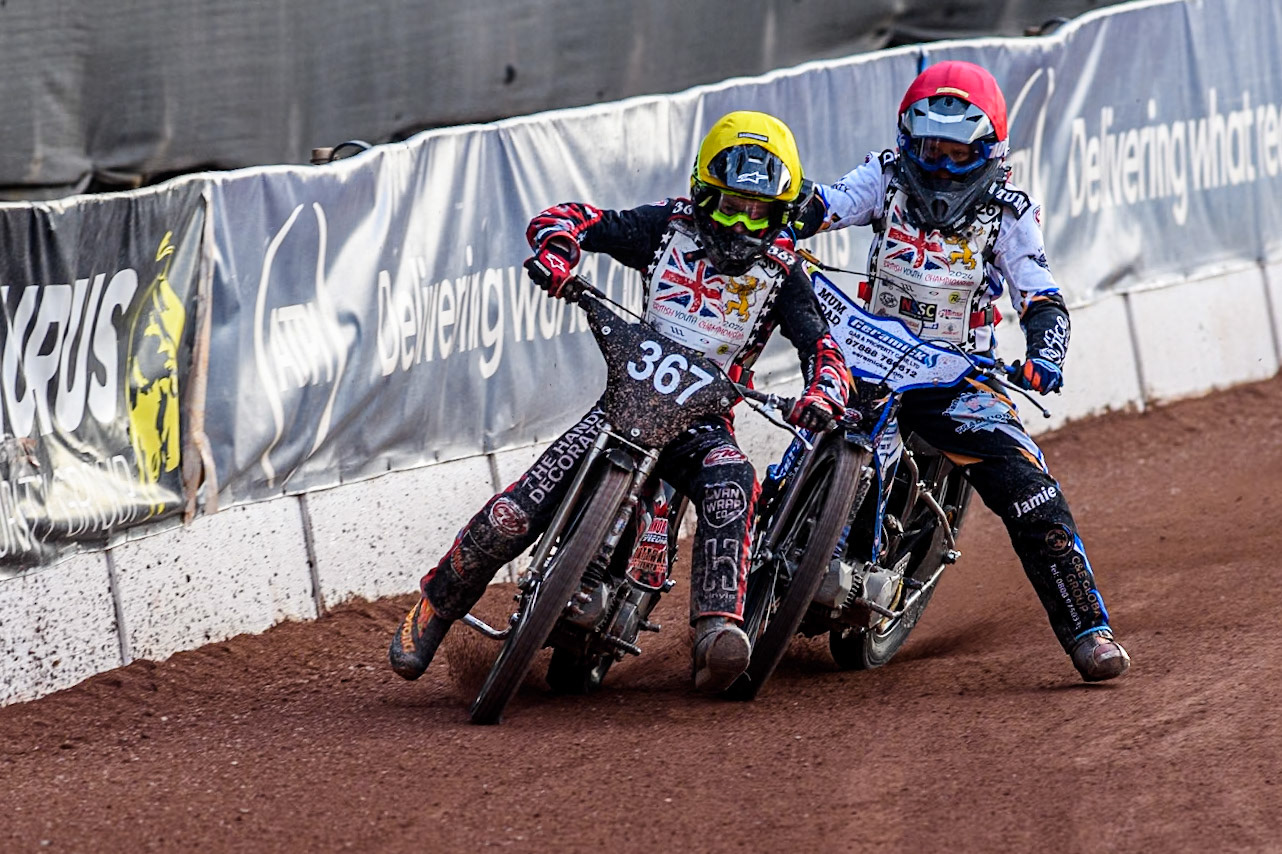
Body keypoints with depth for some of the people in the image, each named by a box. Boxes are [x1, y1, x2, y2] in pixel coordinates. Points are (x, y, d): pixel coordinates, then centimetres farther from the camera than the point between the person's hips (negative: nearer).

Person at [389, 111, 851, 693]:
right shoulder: (669, 226, 1)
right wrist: (555, 254, -22)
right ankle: (438, 603, 9)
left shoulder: (781, 272, 1)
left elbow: (821, 346, -7)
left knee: (731, 486, -36)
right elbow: (566, 220, 2)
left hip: (703, 417, 0)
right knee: (518, 511, -14)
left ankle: (718, 631, -46)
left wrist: (822, 394, -30)